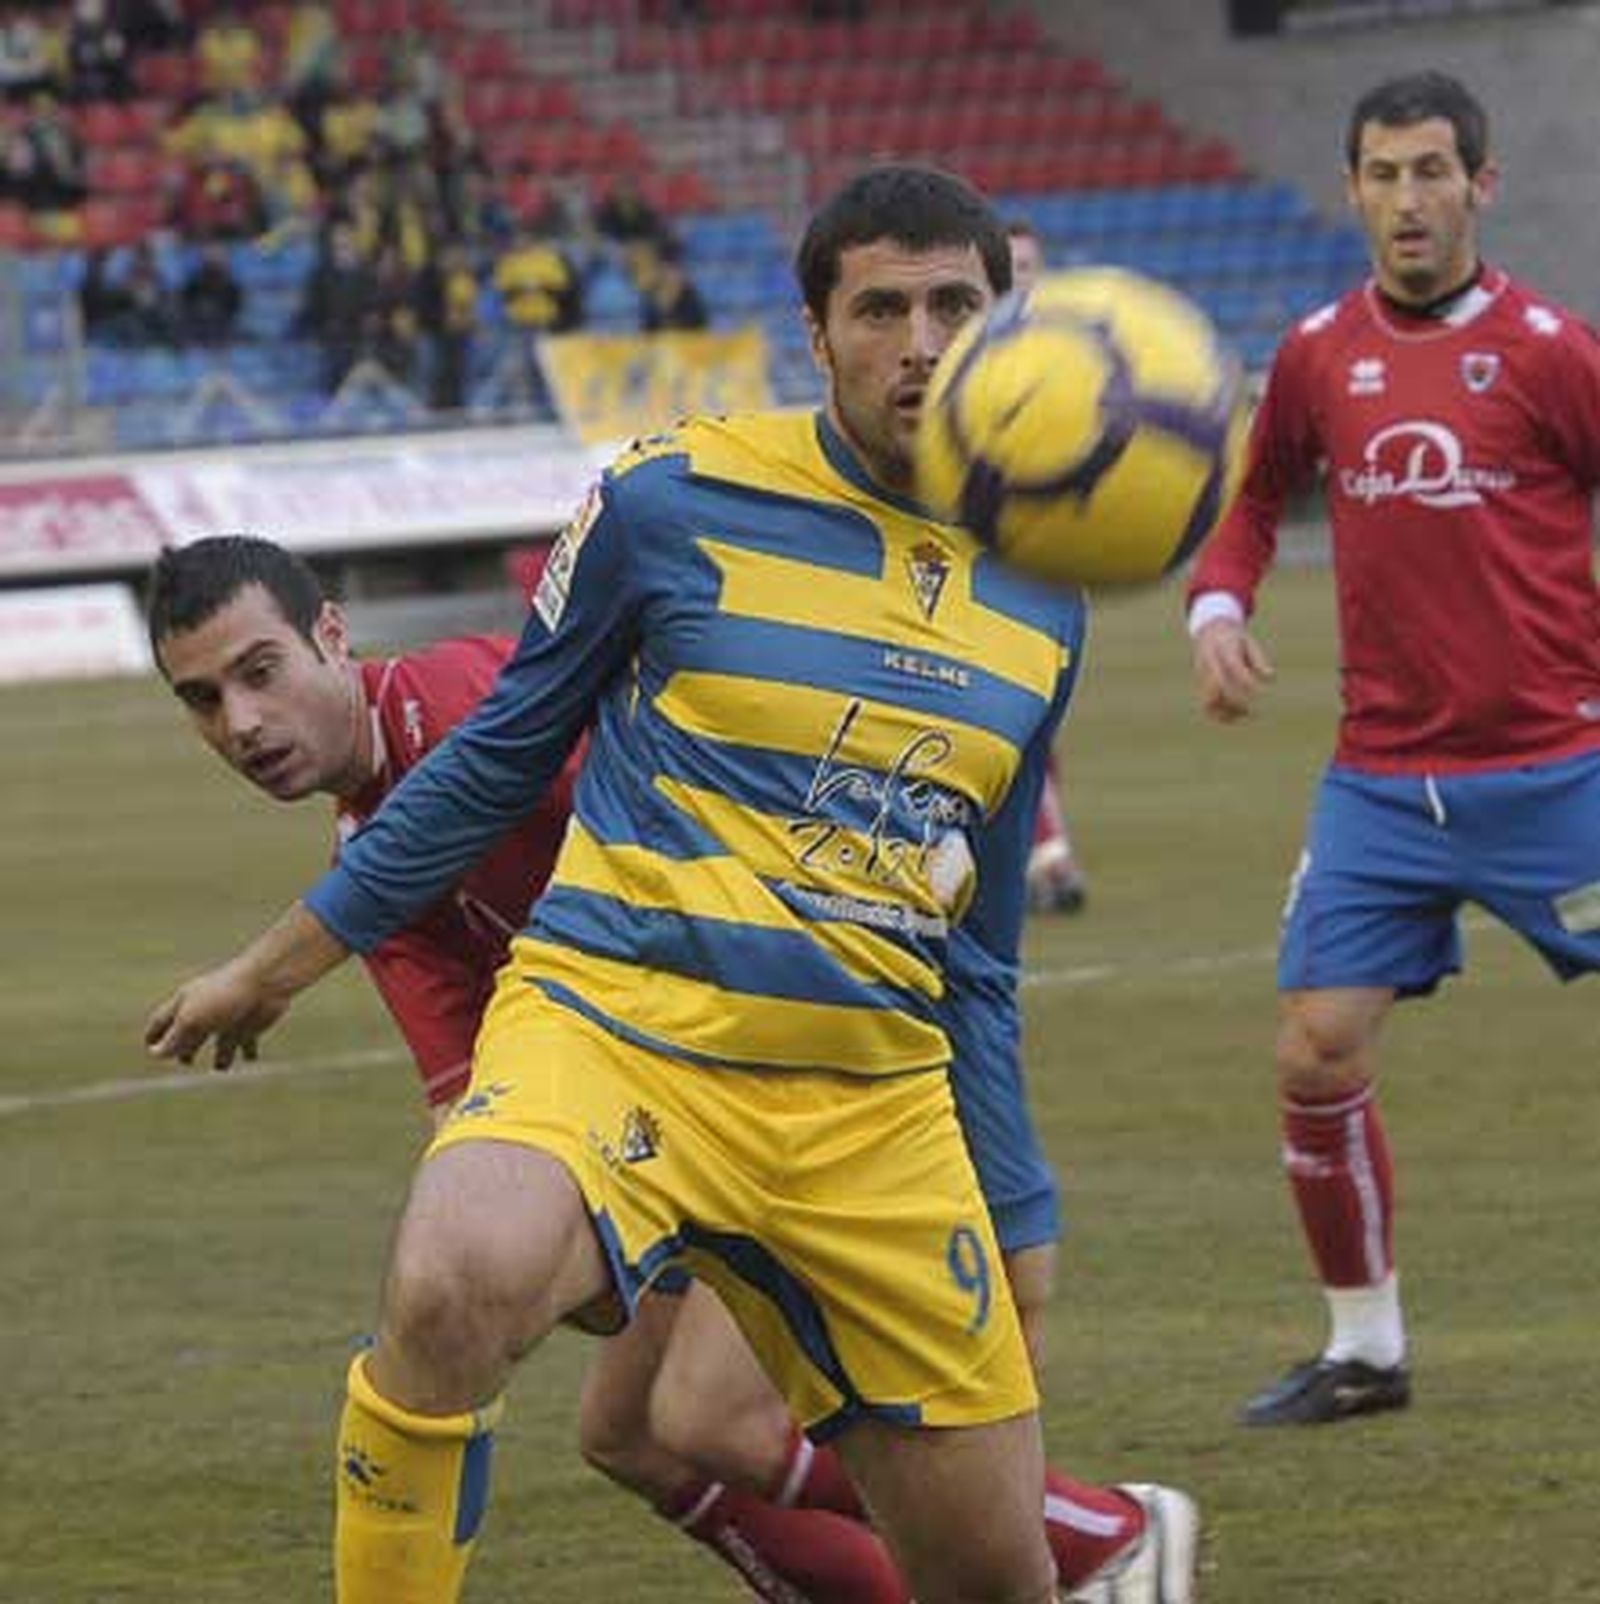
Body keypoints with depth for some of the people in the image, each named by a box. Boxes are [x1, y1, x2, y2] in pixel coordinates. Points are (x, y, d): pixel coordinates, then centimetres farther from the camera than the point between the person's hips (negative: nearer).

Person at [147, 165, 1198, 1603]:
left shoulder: (1041, 603, 11)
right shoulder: (675, 500, -2)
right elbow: (498, 759, 12)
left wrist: (1009, 1230, 24)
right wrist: (272, 970, 17)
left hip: (871, 1099, 4)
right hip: (614, 1026, -4)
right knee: (454, 1289, -37)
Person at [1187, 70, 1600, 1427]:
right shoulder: (1320, 356, 5)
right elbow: (1256, 498, 21)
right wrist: (1218, 605, 3)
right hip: (1383, 779, 4)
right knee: (1316, 1055, -2)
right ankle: (1365, 1346, 14)